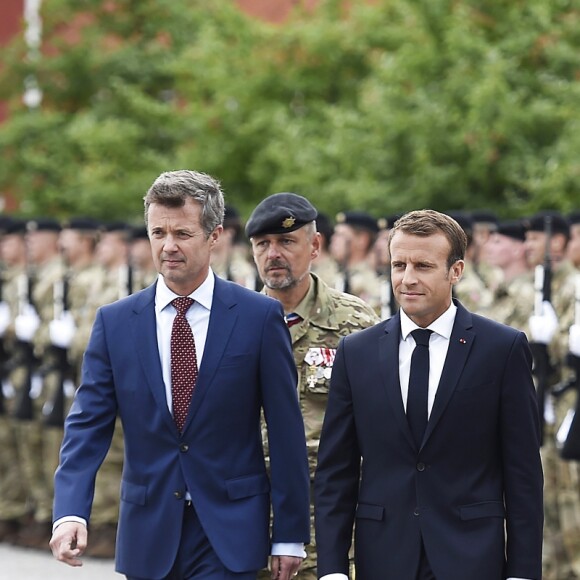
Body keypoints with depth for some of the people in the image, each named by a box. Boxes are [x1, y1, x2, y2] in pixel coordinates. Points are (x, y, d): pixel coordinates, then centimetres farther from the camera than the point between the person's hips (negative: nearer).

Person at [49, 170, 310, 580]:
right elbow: (89, 425, 0)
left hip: (229, 532, -3)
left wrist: (289, 535, -2)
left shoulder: (260, 316, -3)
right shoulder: (115, 322, 4)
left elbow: (286, 430, -2)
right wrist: (70, 513, -16)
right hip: (150, 531, 3)